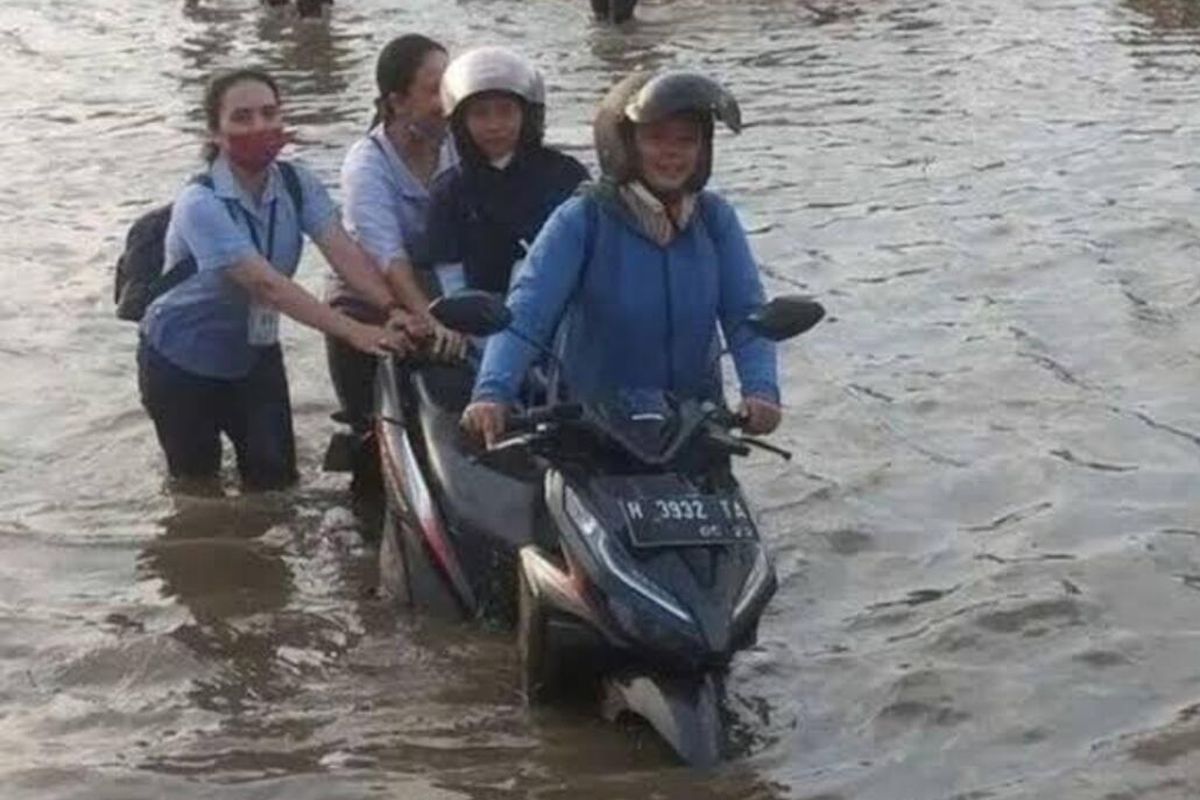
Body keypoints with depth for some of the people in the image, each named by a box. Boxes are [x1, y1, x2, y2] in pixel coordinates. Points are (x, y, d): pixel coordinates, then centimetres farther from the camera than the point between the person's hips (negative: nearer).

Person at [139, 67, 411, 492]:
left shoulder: (297, 185, -9)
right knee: (197, 484, 6)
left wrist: (395, 309, -42)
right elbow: (265, 284, -36)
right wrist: (355, 331, -44)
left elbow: (344, 252, -22)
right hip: (182, 364, -4)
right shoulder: (200, 204, -26)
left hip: (254, 353, 4)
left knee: (276, 478, -1)